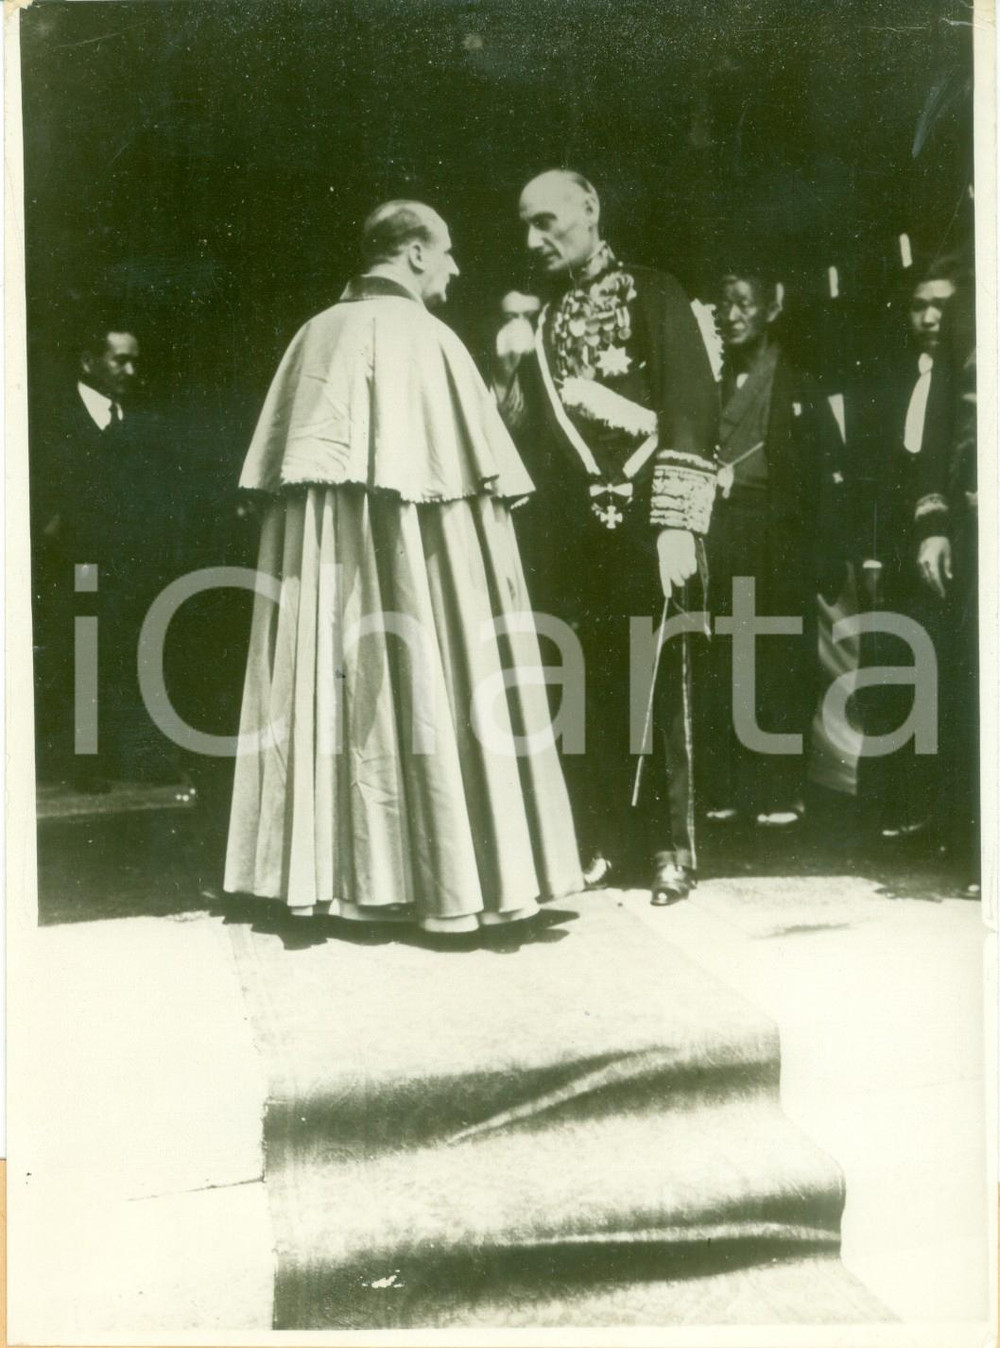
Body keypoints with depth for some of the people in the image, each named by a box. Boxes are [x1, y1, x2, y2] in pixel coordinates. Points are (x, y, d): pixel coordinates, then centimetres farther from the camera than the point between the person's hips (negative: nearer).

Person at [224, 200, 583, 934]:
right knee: (422, 693, 0)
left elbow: (279, 464, 10)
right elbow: (478, 468, -10)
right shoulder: (423, 337, -9)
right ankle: (451, 877, 5)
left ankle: (339, 873, 16)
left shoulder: (316, 334, 8)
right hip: (406, 544, -6)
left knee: (338, 693, 9)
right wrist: (501, 500, 2)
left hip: (314, 550, 6)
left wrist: (324, 516, 16)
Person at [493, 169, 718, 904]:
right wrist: (513, 374, -1)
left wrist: (677, 523, -15)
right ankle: (600, 838, 14)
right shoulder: (544, 316, 17)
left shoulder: (651, 294, 2)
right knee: (585, 690, 5)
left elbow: (692, 407, -7)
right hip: (567, 532, 5)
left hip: (638, 525, -4)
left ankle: (672, 846, 7)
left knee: (654, 686, -3)